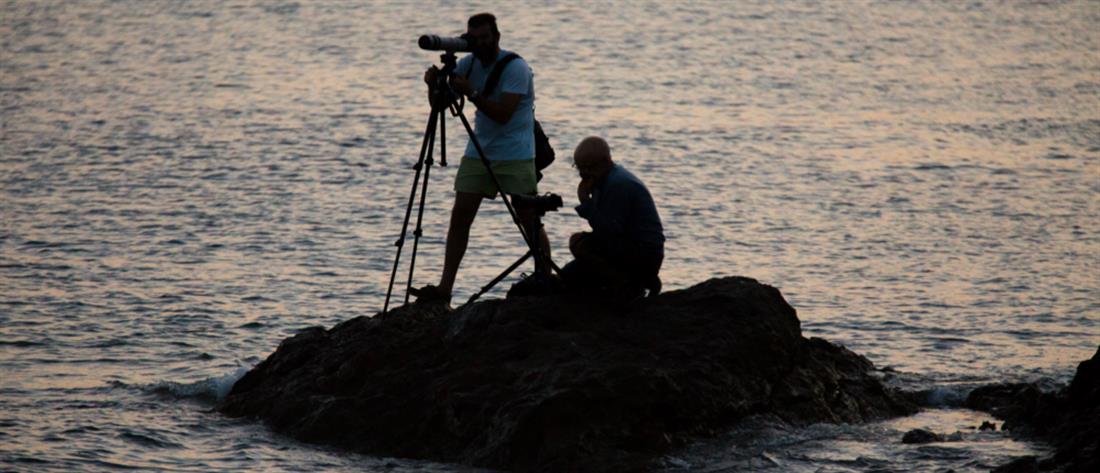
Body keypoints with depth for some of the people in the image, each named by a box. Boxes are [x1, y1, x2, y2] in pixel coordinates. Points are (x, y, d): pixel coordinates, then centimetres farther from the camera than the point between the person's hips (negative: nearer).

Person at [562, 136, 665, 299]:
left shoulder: (619, 184, -20)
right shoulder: (603, 179, 12)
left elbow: (610, 231, -26)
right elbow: (607, 229, 16)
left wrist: (585, 202, -23)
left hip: (645, 255, -10)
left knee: (578, 242, -24)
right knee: (570, 275, 8)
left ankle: (627, 285, -14)